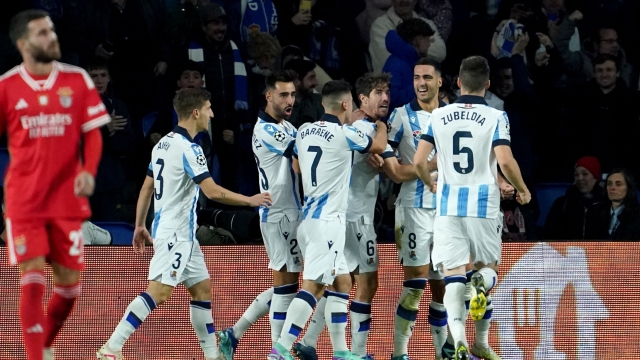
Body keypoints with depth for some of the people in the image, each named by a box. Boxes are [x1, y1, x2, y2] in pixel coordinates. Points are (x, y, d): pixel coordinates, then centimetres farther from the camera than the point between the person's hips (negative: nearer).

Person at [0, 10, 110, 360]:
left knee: (69, 283, 6)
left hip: (67, 200, 2)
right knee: (32, 282, -9)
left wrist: (88, 171, -14)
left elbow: (92, 133, 4)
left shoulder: (78, 80, 2)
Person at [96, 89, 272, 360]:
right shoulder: (188, 148, -16)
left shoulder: (164, 143, 12)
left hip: (183, 234, 10)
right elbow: (212, 191, -21)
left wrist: (140, 226, 23)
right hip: (175, 233, -10)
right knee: (158, 293, -15)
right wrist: (250, 200, -10)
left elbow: (147, 188, 17)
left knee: (202, 289, 12)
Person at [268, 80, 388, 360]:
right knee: (313, 285, -12)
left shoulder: (304, 131, 9)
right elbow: (378, 146, 8)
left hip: (309, 218, 8)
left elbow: (296, 166, 27)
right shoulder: (344, 134, -11)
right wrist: (381, 126, 29)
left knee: (341, 282, 14)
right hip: (327, 220, -8)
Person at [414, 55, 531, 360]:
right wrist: (522, 190, 5)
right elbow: (505, 163, -14)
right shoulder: (495, 118, -3)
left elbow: (419, 162, 2)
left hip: (448, 206, 1)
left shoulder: (439, 117, 5)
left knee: (453, 276, -1)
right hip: (484, 205, -1)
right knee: (487, 267, 17)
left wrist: (430, 183, 24)